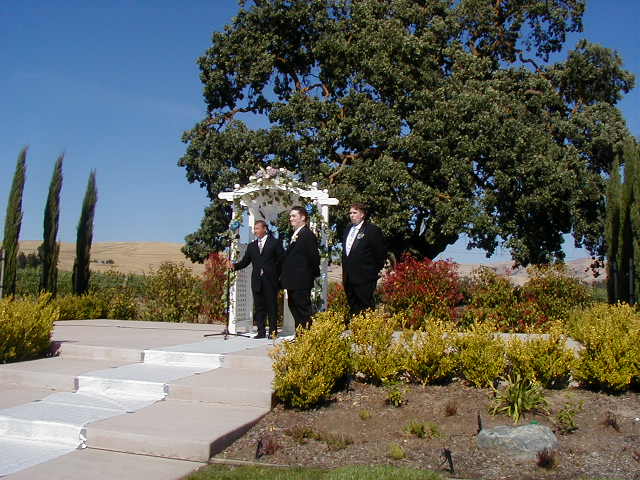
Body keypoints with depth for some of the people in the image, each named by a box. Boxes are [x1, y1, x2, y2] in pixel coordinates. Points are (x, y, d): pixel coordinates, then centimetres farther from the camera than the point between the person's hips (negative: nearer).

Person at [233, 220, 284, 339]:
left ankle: (273, 331, 5)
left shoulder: (275, 243, 4)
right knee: (259, 307, 4)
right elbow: (245, 262, 11)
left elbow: (281, 260, 1)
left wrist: (278, 275, -7)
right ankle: (261, 331, 9)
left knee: (271, 306, -1)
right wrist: (234, 266, -7)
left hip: (270, 280, -4)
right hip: (257, 281, 4)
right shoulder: (251, 246, 17)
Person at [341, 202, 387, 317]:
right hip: (349, 278, 8)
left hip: (364, 279, -8)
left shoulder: (373, 230, -8)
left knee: (366, 308, -5)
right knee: (353, 307, 13)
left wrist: (376, 271, -4)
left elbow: (381, 253, -7)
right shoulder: (348, 230, 16)